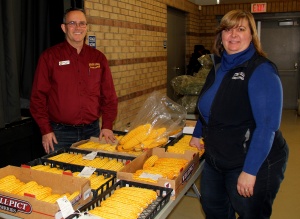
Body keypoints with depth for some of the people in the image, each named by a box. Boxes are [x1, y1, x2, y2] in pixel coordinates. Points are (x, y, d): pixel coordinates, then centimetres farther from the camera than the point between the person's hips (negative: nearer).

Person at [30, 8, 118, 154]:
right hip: (60, 133, -2)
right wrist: (46, 130, -7)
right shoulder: (50, 56, -2)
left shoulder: (98, 57, 7)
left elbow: (109, 95, 8)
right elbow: (38, 96, -2)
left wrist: (107, 125, 0)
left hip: (92, 131, 3)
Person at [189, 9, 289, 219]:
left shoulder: (261, 70, -19)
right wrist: (197, 134, 21)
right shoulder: (219, 66, 5)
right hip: (216, 160, 8)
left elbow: (267, 126, -25)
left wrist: (250, 171, -25)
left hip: (253, 164, -7)